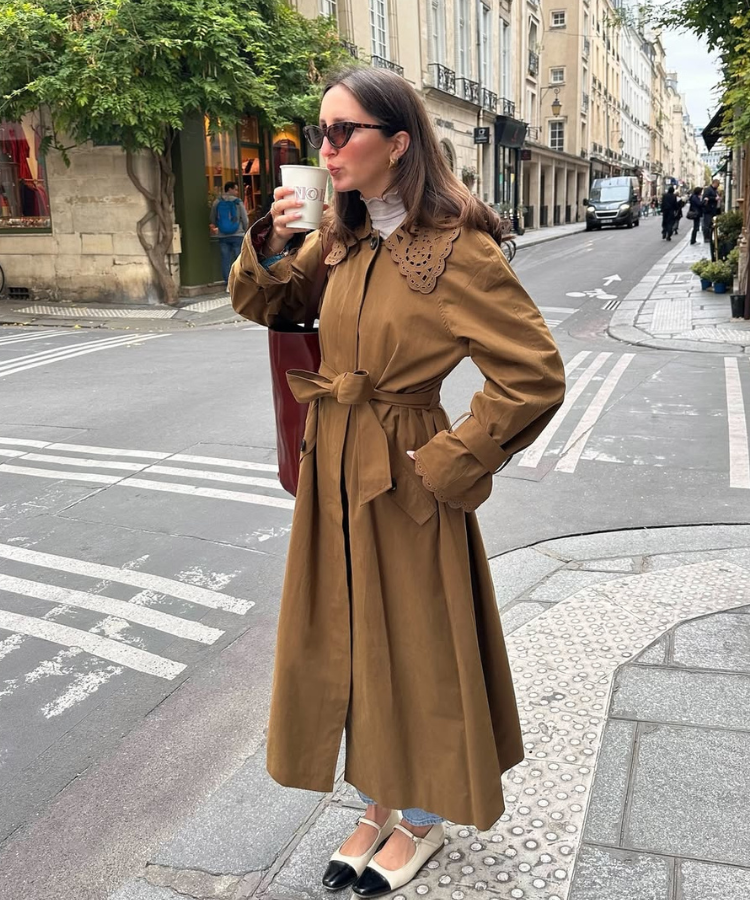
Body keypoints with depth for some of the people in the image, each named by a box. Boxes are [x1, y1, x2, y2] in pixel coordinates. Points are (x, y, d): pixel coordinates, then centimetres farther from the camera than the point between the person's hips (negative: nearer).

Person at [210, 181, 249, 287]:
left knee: (225, 259, 6)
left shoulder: (217, 202, 2)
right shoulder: (237, 202, -5)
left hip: (222, 236, 3)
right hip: (237, 235, -3)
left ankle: (228, 284, 7)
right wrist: (245, 230, 14)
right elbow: (245, 219, -3)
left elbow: (212, 220, 8)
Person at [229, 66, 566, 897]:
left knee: (416, 647, 10)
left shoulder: (455, 250, -18)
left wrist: (445, 463, -17)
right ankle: (379, 806, 41)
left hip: (401, 478, -7)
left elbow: (535, 376, -21)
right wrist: (271, 245, -6)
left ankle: (423, 820, 37)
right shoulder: (342, 239, 5)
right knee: (348, 642, 17)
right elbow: (264, 306, 14)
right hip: (333, 472, 7)